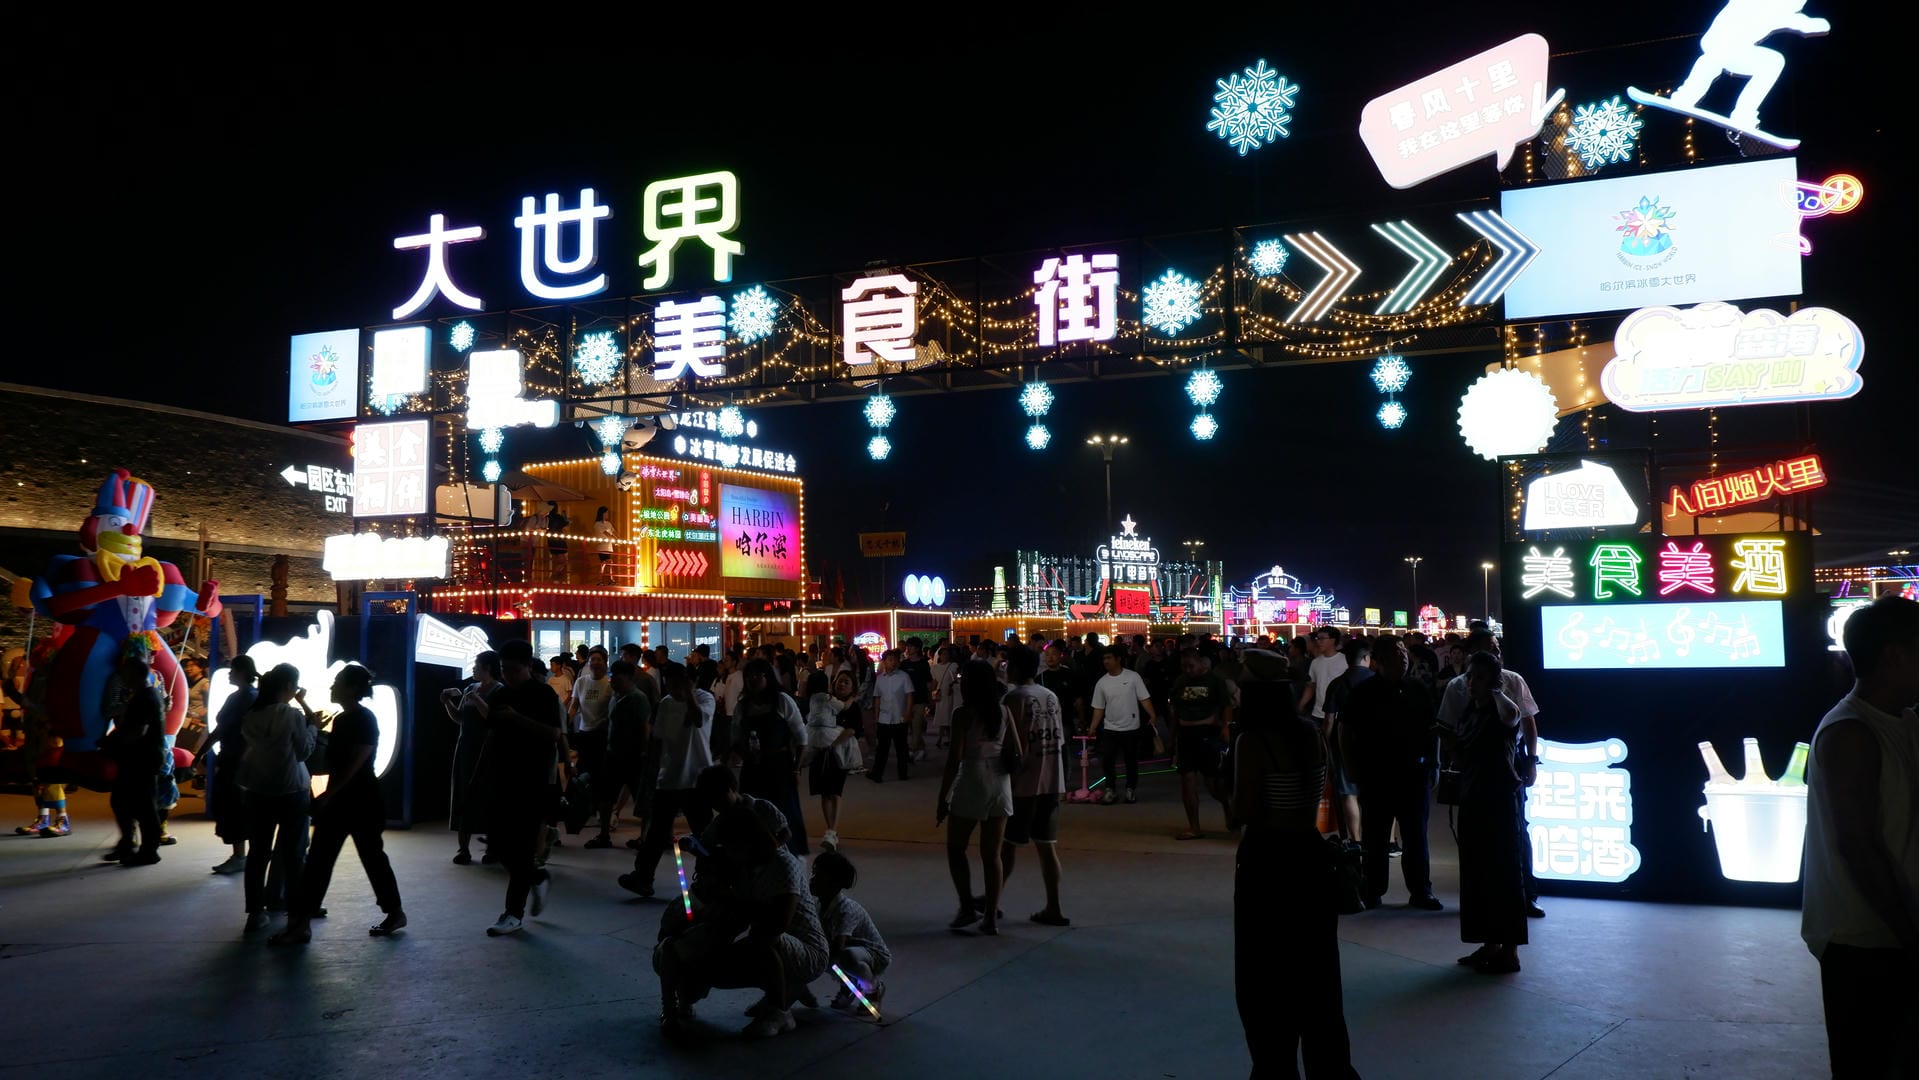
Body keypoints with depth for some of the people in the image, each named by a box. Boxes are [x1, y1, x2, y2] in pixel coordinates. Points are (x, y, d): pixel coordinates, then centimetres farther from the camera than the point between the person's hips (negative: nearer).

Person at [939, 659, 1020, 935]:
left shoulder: (963, 713, -9)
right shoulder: (1003, 711, 5)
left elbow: (954, 759, -12)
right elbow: (1017, 752, 4)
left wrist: (942, 798, -7)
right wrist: (1008, 777, 16)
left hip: (971, 784, -5)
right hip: (1000, 784, 5)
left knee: (955, 848, 13)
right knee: (992, 854, 9)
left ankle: (968, 906, 5)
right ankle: (991, 916, 9)